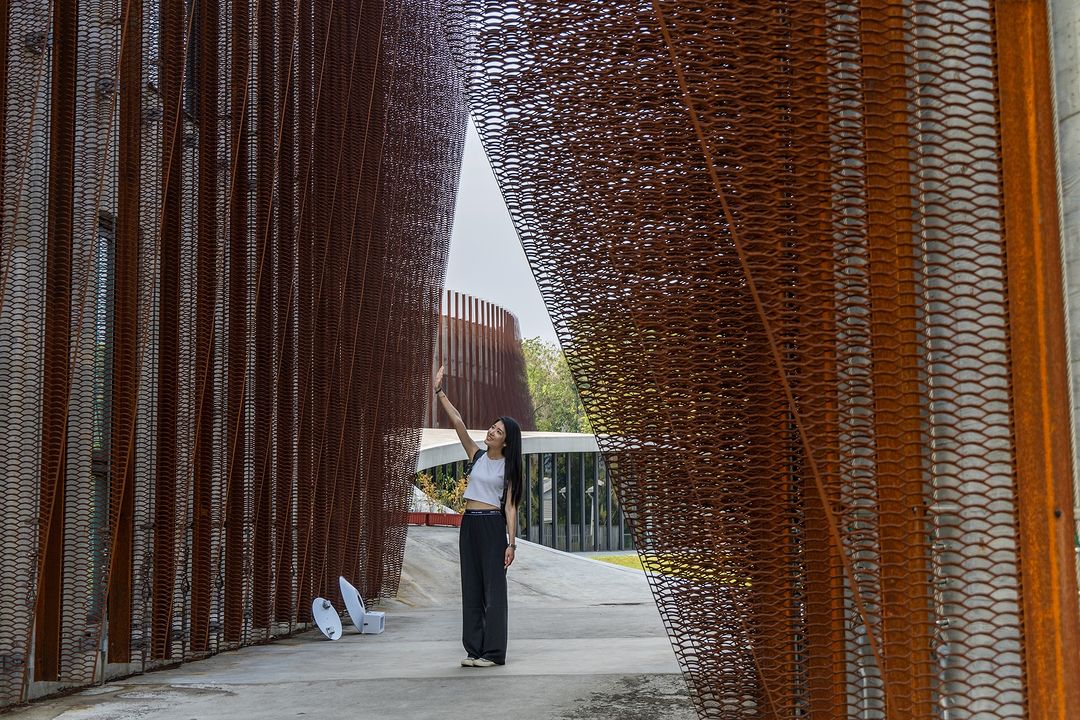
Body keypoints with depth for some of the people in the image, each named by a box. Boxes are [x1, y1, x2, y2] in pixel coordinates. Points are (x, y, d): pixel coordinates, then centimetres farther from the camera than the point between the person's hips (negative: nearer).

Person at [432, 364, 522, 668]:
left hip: (493, 526, -5)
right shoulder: (477, 456, 8)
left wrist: (511, 543, -11)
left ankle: (493, 652, -1)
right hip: (469, 524, 5)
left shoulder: (508, 467, -1)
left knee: (493, 588, -4)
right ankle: (474, 649, 11)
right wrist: (439, 392, -6)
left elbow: (510, 507, -5)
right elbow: (457, 422, 1)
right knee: (471, 588, 6)